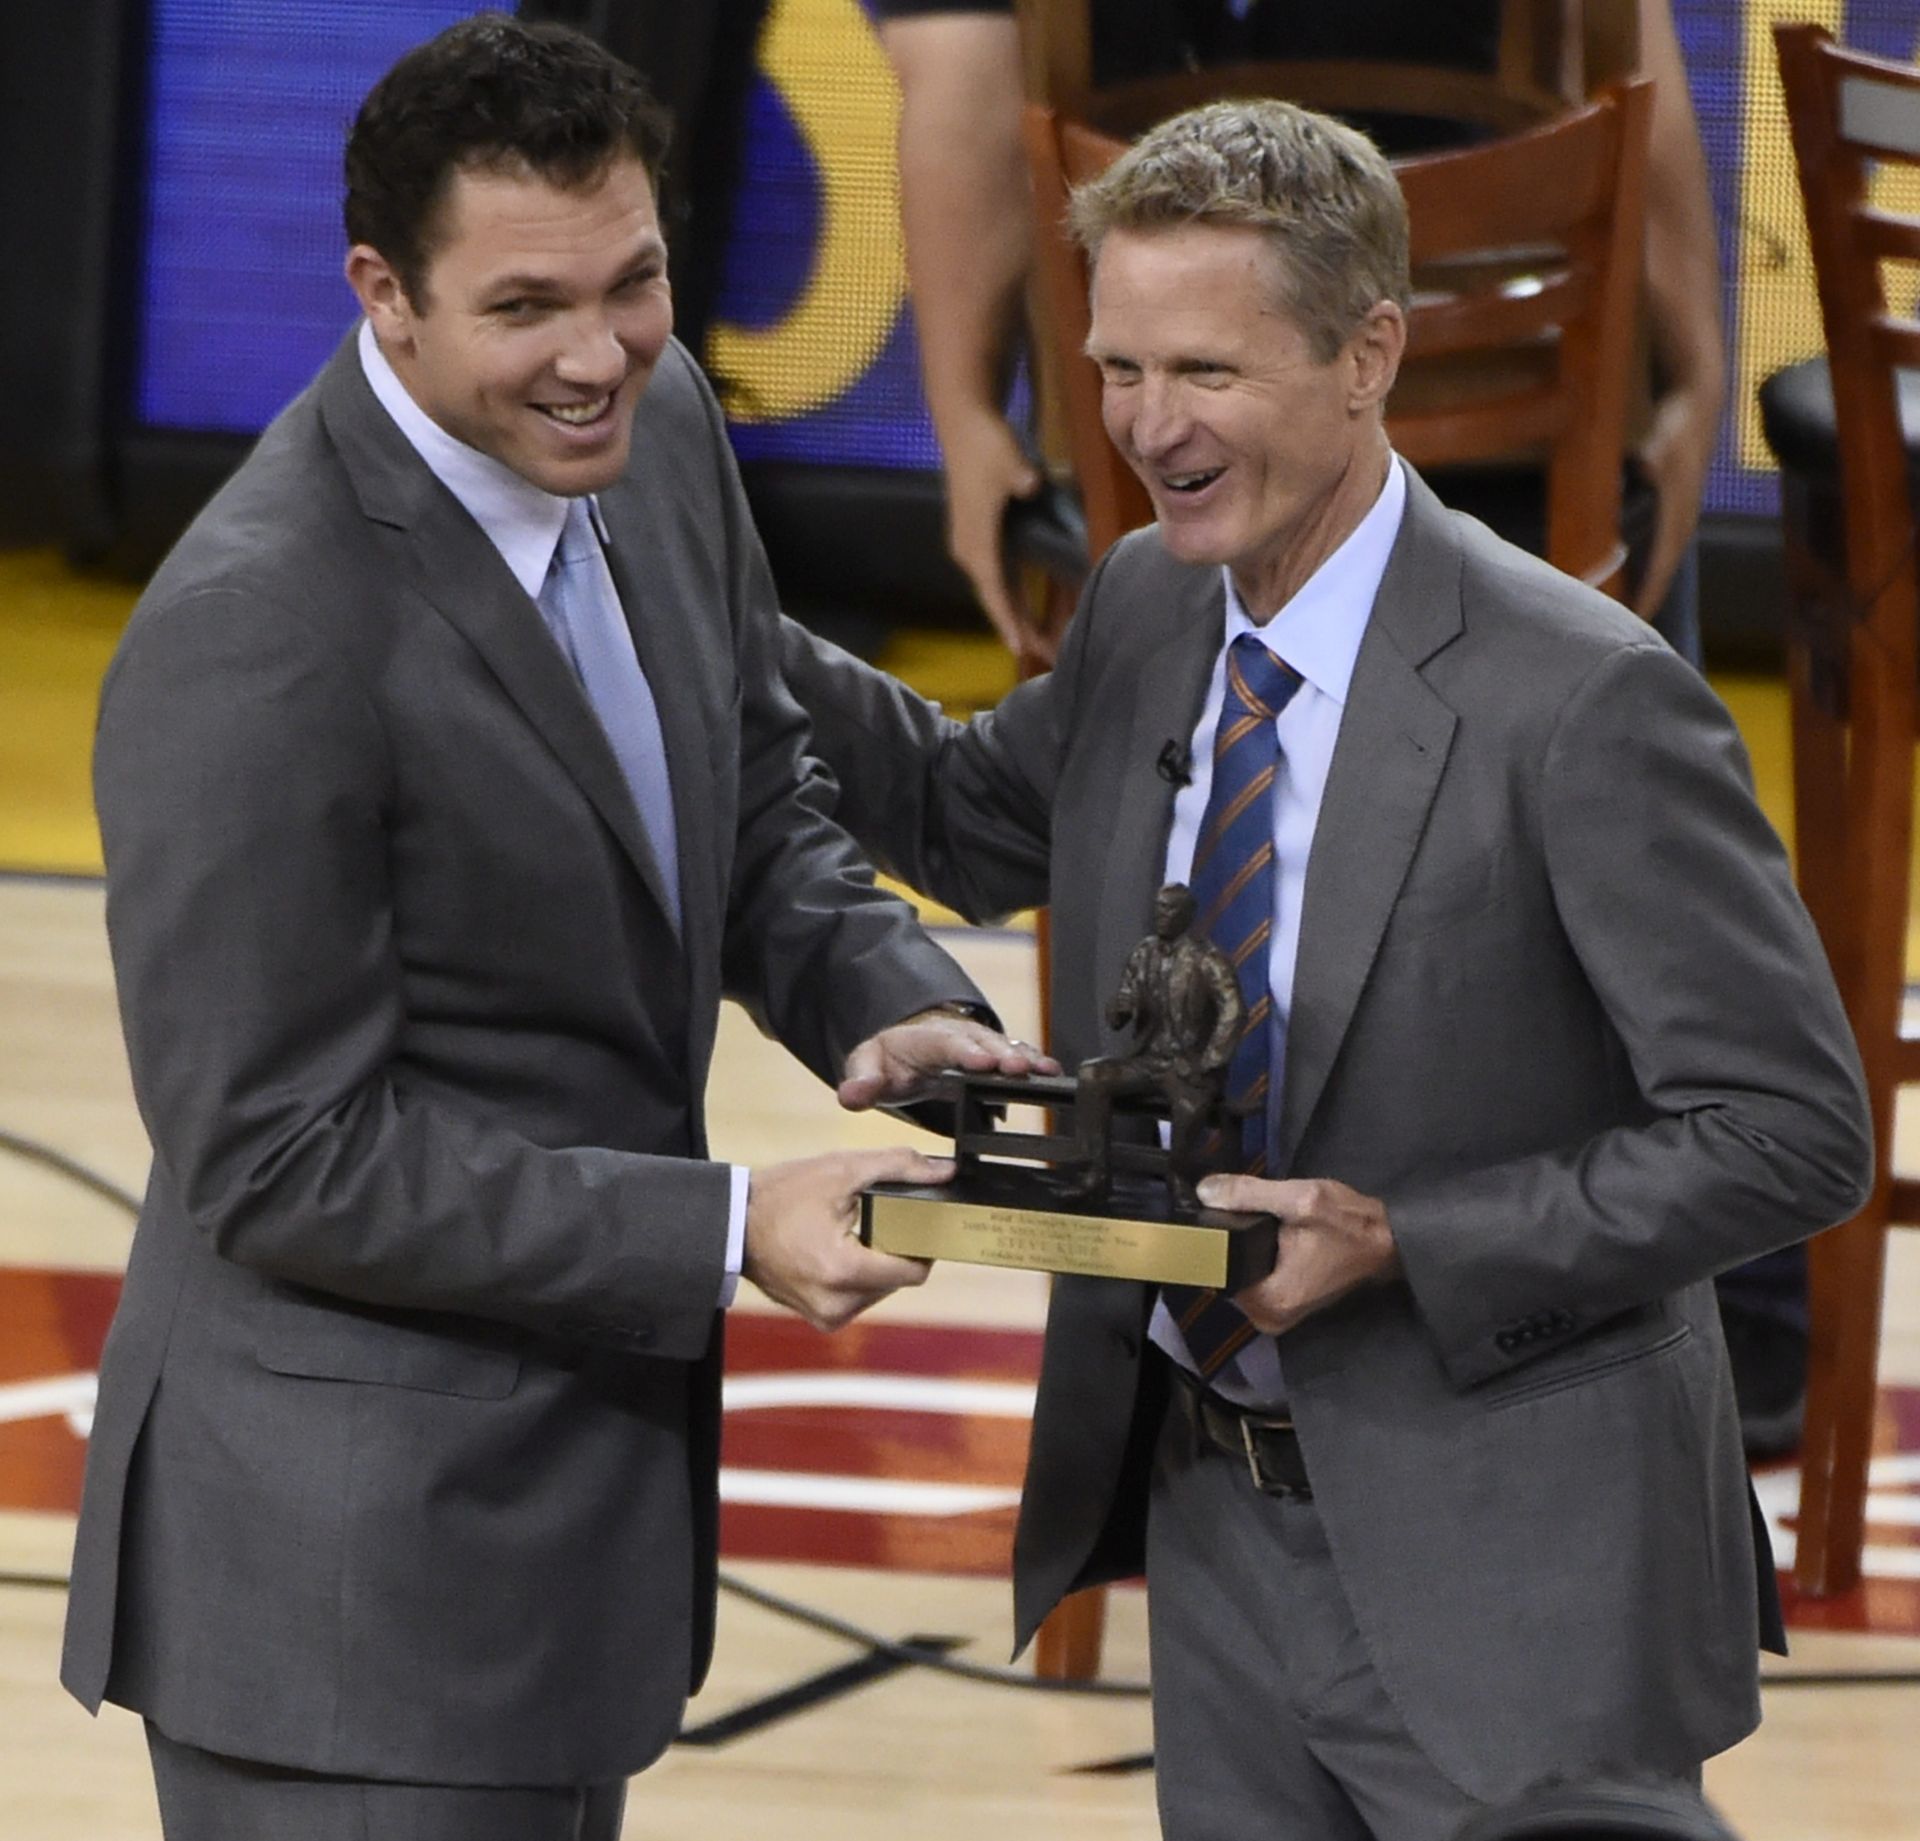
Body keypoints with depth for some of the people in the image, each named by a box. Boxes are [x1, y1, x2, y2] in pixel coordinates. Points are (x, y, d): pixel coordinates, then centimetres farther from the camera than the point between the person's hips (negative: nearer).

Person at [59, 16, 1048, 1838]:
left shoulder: (652, 428, 1)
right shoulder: (255, 637, -25)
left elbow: (755, 818, 16)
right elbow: (281, 1160, -21)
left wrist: (891, 1002, -6)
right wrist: (729, 1233, -22)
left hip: (573, 1482, 9)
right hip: (350, 1558, -9)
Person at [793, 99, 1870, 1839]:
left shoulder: (1583, 701, -20)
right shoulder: (1149, 608, 3)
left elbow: (1792, 1131, -18)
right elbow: (981, 818, 23)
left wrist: (1402, 1242, -25)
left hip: (1508, 1572, -7)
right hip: (1218, 1516, 7)